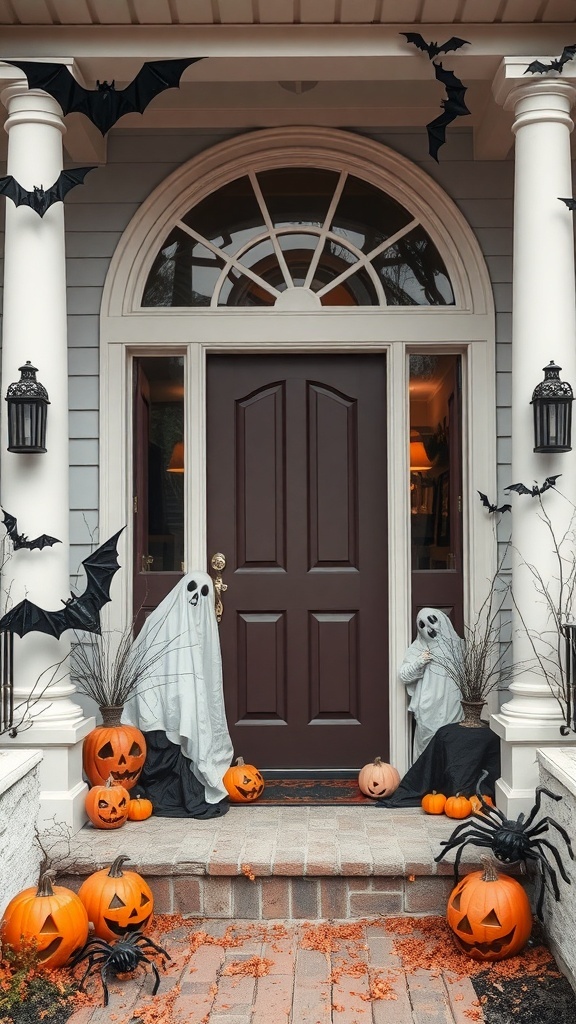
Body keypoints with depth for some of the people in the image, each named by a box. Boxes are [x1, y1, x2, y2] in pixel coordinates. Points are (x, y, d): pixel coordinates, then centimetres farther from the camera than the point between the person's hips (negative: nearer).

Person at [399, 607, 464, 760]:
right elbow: (404, 676, 0)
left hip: (452, 708, 1)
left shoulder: (456, 644, 7)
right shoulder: (418, 648, 4)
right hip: (428, 711, -1)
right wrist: (419, 662, -15)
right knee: (429, 744, -3)